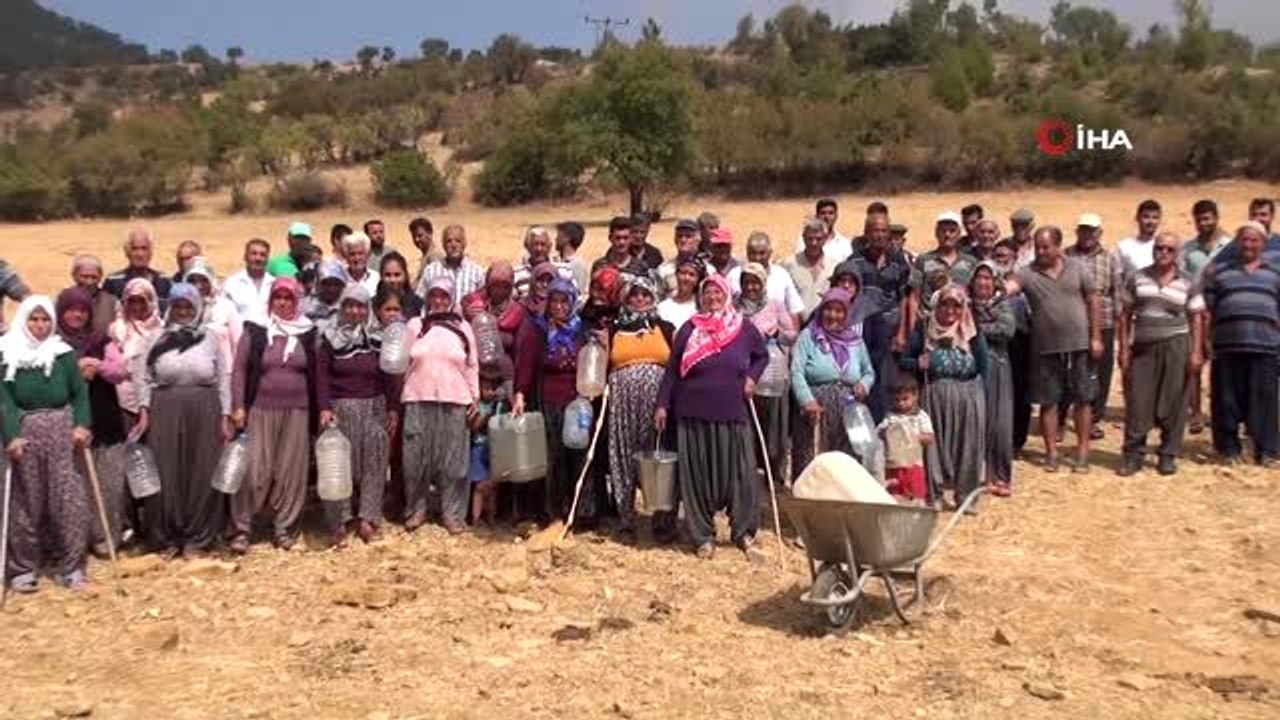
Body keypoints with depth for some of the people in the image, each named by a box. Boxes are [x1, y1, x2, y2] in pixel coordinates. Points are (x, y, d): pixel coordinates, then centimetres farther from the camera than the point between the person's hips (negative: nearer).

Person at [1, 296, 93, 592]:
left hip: (62, 434, 1)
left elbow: (80, 392, 7)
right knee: (27, 503, 6)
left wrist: (82, 425, -6)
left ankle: (70, 566, 8)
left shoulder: (64, 353, 5)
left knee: (69, 501, -1)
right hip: (25, 434, -1)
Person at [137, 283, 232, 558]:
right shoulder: (158, 339, 6)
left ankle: (197, 538, 14)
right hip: (166, 413, 0)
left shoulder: (211, 337, 5)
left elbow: (223, 379, 4)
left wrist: (225, 417, -1)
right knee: (166, 476, 3)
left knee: (202, 475, 3)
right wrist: (144, 411, -2)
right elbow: (147, 379, 8)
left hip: (204, 414, 0)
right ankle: (167, 538, 16)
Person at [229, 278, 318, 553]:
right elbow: (240, 369, 1)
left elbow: (318, 374, 8)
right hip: (260, 411, -1)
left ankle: (283, 527, 17)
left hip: (297, 412, 2)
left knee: (291, 470, 6)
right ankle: (241, 528, 9)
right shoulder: (255, 331, 1)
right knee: (254, 471, -2)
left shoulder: (309, 334, 5)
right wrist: (238, 406, -6)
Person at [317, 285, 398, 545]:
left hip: (373, 407, 2)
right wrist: (324, 408, -14)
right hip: (341, 407, -2)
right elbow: (322, 375, -3)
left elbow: (389, 376, 8)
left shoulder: (379, 337, 7)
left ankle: (367, 518, 3)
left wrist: (392, 409, 3)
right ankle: (342, 520, 3)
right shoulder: (331, 337, 2)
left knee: (373, 462, -1)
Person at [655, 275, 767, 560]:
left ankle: (744, 534, 14)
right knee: (698, 476, 4)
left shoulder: (744, 328, 3)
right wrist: (662, 405, 0)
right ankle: (703, 536, 15)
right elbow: (672, 370, 4)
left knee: (739, 474, 2)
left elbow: (762, 356, 20)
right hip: (694, 414, 0)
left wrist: (751, 377, 2)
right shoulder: (689, 329, 1)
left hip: (733, 413, 0)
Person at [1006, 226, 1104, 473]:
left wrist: (1096, 337, 1)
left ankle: (1083, 452, 18)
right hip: (1045, 348, 0)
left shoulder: (1077, 268, 2)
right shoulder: (1027, 273, -1)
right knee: (1048, 402, 7)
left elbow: (1093, 302, 4)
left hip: (1078, 345, 0)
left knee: (1082, 399, 7)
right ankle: (1051, 452, 19)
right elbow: (1007, 287, -20)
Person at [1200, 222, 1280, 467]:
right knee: (1227, 399, 3)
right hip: (1227, 345, 0)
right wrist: (1206, 339, 1)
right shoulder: (1218, 270, 12)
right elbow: (1207, 309, 8)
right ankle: (1229, 449, 13)